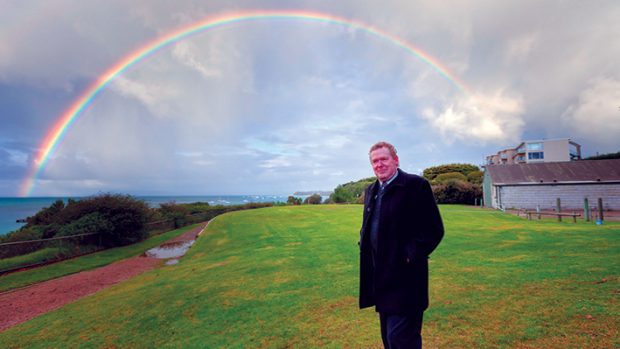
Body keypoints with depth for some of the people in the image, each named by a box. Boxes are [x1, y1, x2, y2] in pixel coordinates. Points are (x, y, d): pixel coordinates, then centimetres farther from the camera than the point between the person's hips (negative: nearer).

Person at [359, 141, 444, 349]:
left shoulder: (416, 185, -11)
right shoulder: (371, 191, 12)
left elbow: (434, 229, -14)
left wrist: (410, 255, -18)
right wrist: (364, 246, 6)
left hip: (404, 278, -7)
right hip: (381, 277, 7)